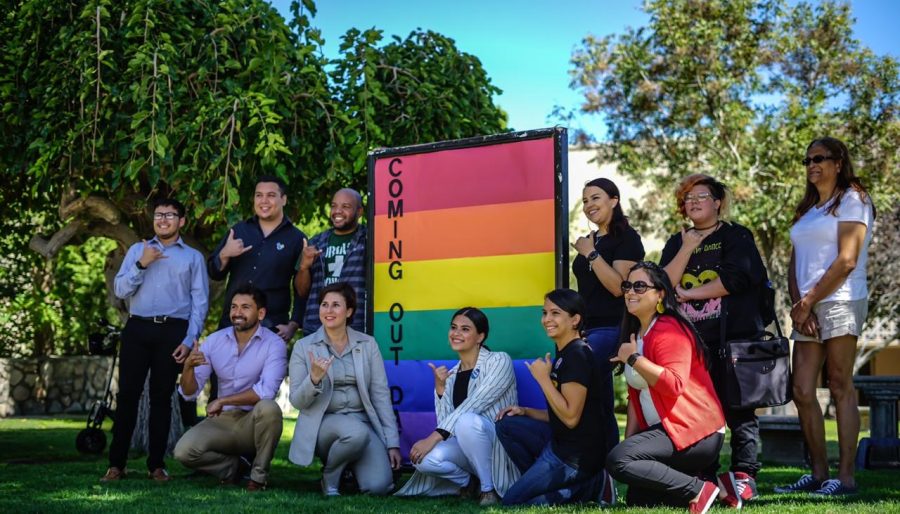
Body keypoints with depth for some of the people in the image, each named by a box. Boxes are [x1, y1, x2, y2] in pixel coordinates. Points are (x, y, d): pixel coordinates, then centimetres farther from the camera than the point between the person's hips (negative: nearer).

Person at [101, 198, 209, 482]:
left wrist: (189, 340, -6)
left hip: (172, 332, -1)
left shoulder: (193, 257, 10)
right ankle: (116, 464, 1)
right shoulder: (137, 250, 15)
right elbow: (120, 290, 6)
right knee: (127, 394, -2)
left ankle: (156, 464, 8)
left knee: (161, 397, 3)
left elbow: (200, 302, 4)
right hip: (137, 329, 1)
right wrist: (141, 264, -8)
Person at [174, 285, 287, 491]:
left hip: (255, 422, -3)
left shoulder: (274, 344, -11)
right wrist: (188, 366, -20)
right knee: (183, 451, -22)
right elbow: (189, 393, 1)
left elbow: (266, 391, -26)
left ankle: (259, 474, -12)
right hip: (223, 421, 3)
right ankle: (232, 466, 8)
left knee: (268, 407, -36)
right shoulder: (215, 340, 1)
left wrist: (222, 401, -21)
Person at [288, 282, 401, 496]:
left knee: (379, 486, -22)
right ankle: (329, 476, -5)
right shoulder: (304, 347, 0)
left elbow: (381, 394, 2)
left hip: (362, 421, 2)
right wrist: (314, 379, -23)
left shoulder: (367, 344, 5)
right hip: (322, 424, -2)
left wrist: (393, 442, -3)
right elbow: (296, 401, -2)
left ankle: (352, 464, 14)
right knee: (356, 432, -36)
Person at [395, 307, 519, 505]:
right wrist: (440, 388, -12)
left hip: (501, 447, -5)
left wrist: (434, 437, -25)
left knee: (467, 420, -35)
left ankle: (489, 487, -16)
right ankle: (467, 480, 4)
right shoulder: (451, 374, 9)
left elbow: (473, 405, -20)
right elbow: (445, 423, -1)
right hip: (464, 448, 5)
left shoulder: (499, 361, -8)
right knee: (426, 458, -26)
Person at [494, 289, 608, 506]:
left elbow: (571, 417, -23)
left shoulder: (577, 354, -18)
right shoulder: (564, 354, 12)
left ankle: (585, 487, -3)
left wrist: (543, 378, -16)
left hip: (576, 455, -9)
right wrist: (525, 412, 6)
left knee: (511, 501, -3)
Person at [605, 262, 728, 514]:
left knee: (618, 461, -25)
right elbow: (636, 395, 17)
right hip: (664, 429, 11)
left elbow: (675, 385, -29)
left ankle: (700, 490, -18)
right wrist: (629, 439, 8)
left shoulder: (668, 330, -14)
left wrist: (633, 358, -24)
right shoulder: (634, 334, 16)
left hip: (696, 433, -11)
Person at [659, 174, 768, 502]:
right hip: (691, 342, 4)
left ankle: (744, 477, -4)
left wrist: (687, 294, -6)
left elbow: (734, 278, -11)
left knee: (738, 411, -5)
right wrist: (686, 250, -5)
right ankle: (705, 479, 8)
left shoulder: (736, 237, 6)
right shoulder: (677, 243, 18)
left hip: (733, 339, -4)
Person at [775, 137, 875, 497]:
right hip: (806, 307, 7)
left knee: (840, 387, -8)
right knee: (801, 391, 1)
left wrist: (808, 302, -11)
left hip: (840, 302, -7)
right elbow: (795, 264, 15)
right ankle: (818, 473, 7)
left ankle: (845, 477, -6)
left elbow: (847, 261, -10)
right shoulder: (807, 209, 22)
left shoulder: (853, 200, 0)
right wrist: (798, 304, -2)